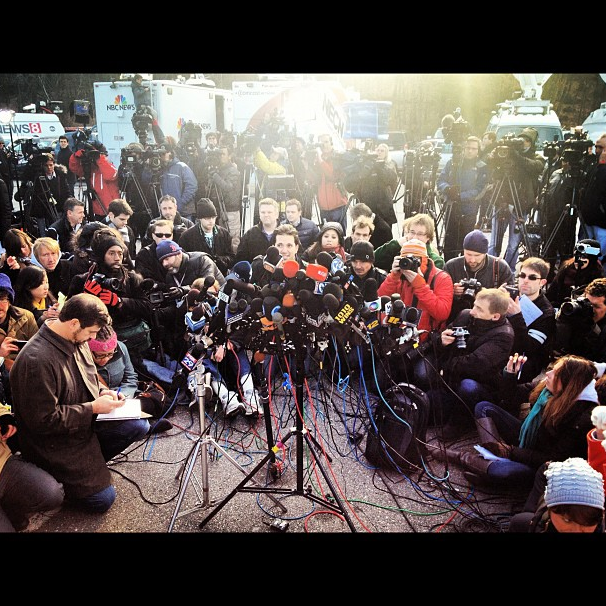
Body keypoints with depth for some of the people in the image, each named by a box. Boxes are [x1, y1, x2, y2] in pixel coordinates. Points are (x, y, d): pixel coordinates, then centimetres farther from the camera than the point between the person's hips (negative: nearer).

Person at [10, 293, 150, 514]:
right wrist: (94, 407, -23)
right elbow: (43, 420, -26)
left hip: (87, 421, 8)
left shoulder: (77, 340, -4)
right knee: (102, 499, -7)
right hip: (54, 439, -8)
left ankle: (92, 460, 9)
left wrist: (102, 392, -5)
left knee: (139, 426, -6)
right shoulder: (37, 360, -31)